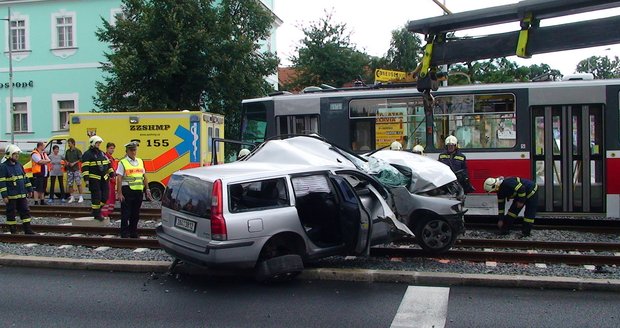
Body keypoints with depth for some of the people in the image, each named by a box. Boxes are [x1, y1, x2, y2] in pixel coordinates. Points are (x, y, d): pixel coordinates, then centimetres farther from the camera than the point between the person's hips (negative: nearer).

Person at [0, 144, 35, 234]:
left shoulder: (19, 165, 11)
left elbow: (25, 178, 18)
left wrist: (29, 190, 16)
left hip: (22, 195, 6)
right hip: (11, 196, -6)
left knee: (25, 211, 7)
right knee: (11, 214, 3)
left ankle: (28, 231, 12)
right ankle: (13, 232, 11)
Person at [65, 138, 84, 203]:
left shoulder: (77, 151, -3)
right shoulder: (67, 151, 13)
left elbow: (81, 159, -6)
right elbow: (65, 159, 23)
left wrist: (74, 163, -13)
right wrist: (66, 162, 2)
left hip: (76, 169, -5)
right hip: (69, 170, 5)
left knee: (79, 184, -6)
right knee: (70, 184, 5)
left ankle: (81, 197, -1)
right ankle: (71, 197, 14)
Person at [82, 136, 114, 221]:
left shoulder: (102, 153, 18)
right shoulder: (88, 154, -6)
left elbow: (108, 164, 24)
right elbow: (85, 167, -12)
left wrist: (111, 173, 18)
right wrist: (86, 179, -19)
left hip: (104, 178, 7)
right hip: (94, 179, -7)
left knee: (105, 196, 6)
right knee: (96, 196, -5)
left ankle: (97, 210, 23)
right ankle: (96, 214, 4)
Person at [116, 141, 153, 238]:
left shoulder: (140, 161, 14)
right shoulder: (123, 162, -3)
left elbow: (144, 176, 17)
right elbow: (119, 178, -9)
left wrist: (147, 189, 12)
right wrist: (119, 193, -15)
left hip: (139, 191, 5)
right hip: (127, 191, -5)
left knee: (135, 214, 12)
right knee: (125, 214, 0)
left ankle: (133, 233, 22)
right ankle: (124, 235, 7)